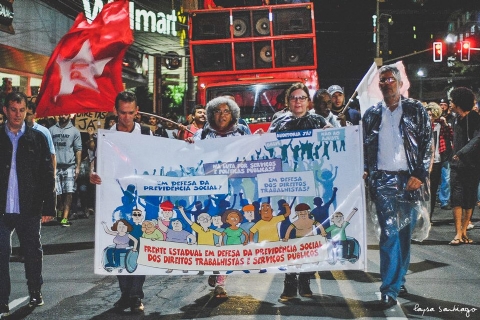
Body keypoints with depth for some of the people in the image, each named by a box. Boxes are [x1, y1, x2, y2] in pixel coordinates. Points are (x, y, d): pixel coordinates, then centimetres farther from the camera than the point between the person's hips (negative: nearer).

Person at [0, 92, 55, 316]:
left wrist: (48, 205, -3)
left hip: (29, 208, 0)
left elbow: (47, 174, 2)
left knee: (32, 252, 12)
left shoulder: (37, 138, 2)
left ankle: (35, 293, 28)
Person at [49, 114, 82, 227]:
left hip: (69, 166, -1)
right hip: (56, 166, 1)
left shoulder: (74, 131, 8)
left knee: (69, 193, -7)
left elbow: (78, 150, 6)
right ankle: (60, 213, 19)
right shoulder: (52, 130, 10)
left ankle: (65, 218, -8)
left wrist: (78, 167, -1)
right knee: (58, 193, 0)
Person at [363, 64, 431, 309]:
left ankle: (398, 280, 21)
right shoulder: (371, 115, 10)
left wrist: (419, 175, -6)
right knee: (390, 233, -9)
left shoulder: (416, 110, 6)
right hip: (383, 181, -1)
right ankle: (390, 290, -6)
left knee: (405, 233, 7)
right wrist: (365, 171, -1)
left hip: (410, 180, 1)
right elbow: (365, 148, 13)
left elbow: (427, 144, 2)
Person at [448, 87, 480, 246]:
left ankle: (463, 232, 12)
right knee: (457, 198, -5)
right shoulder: (456, 119, 13)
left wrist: (462, 152, -24)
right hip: (457, 164, 5)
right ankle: (458, 233, -5)